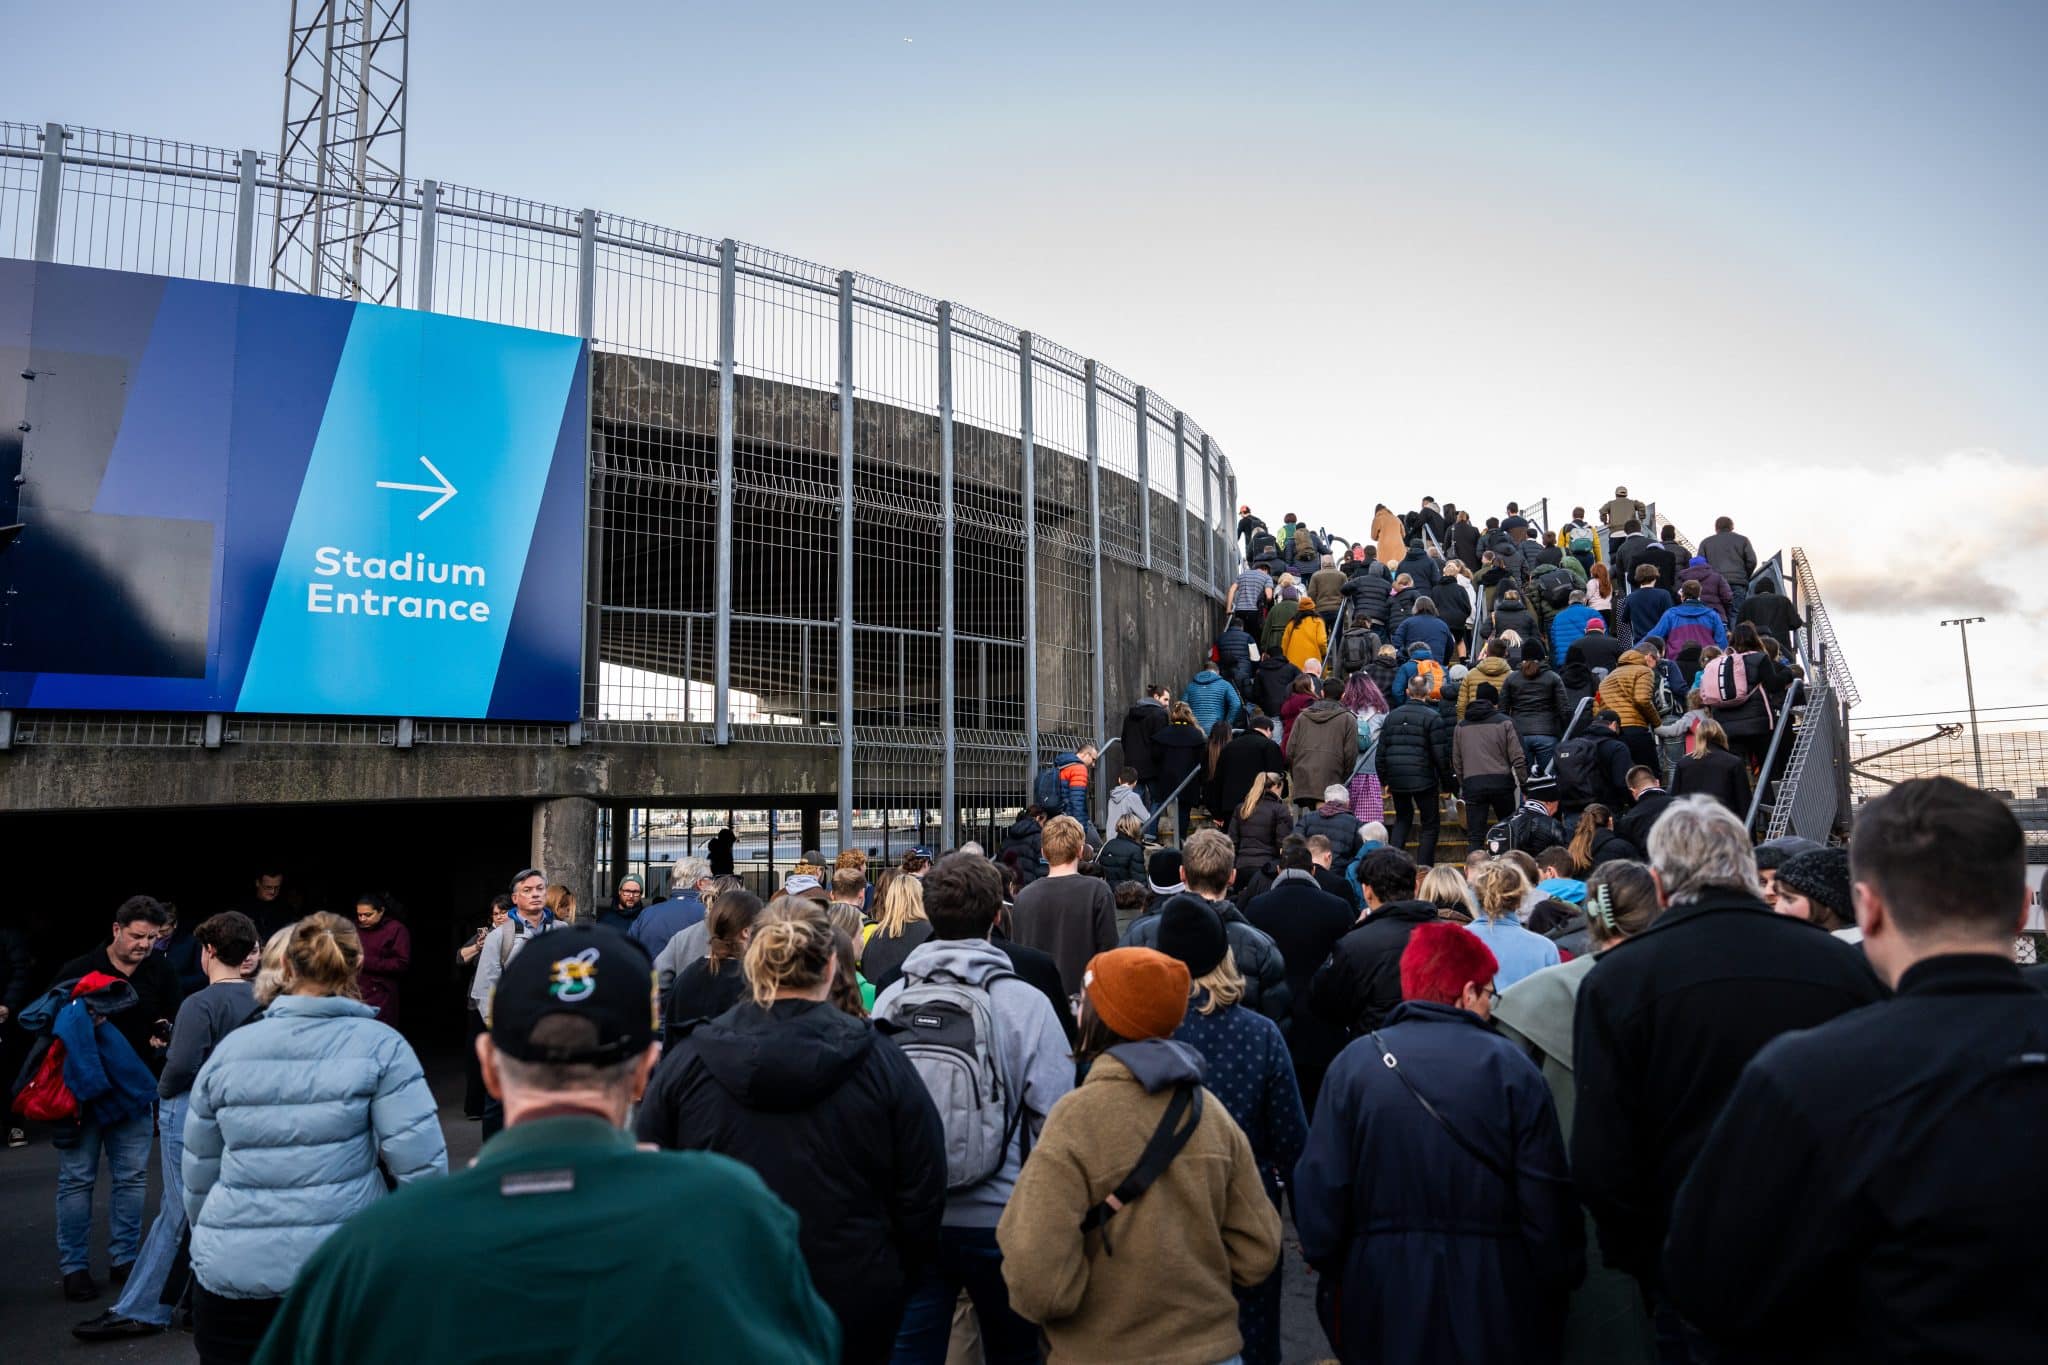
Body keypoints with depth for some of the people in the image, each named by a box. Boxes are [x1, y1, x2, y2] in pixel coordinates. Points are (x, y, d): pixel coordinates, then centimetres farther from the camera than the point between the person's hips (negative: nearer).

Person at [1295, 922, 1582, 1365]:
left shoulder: (1353, 1063, -6)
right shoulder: (1511, 1066, -8)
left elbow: (1319, 1189, -7)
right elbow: (1547, 1198, -8)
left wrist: (1325, 1263, 7)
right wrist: (1557, 1287, 4)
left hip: (1382, 1299, 1)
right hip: (1497, 1303, 0)